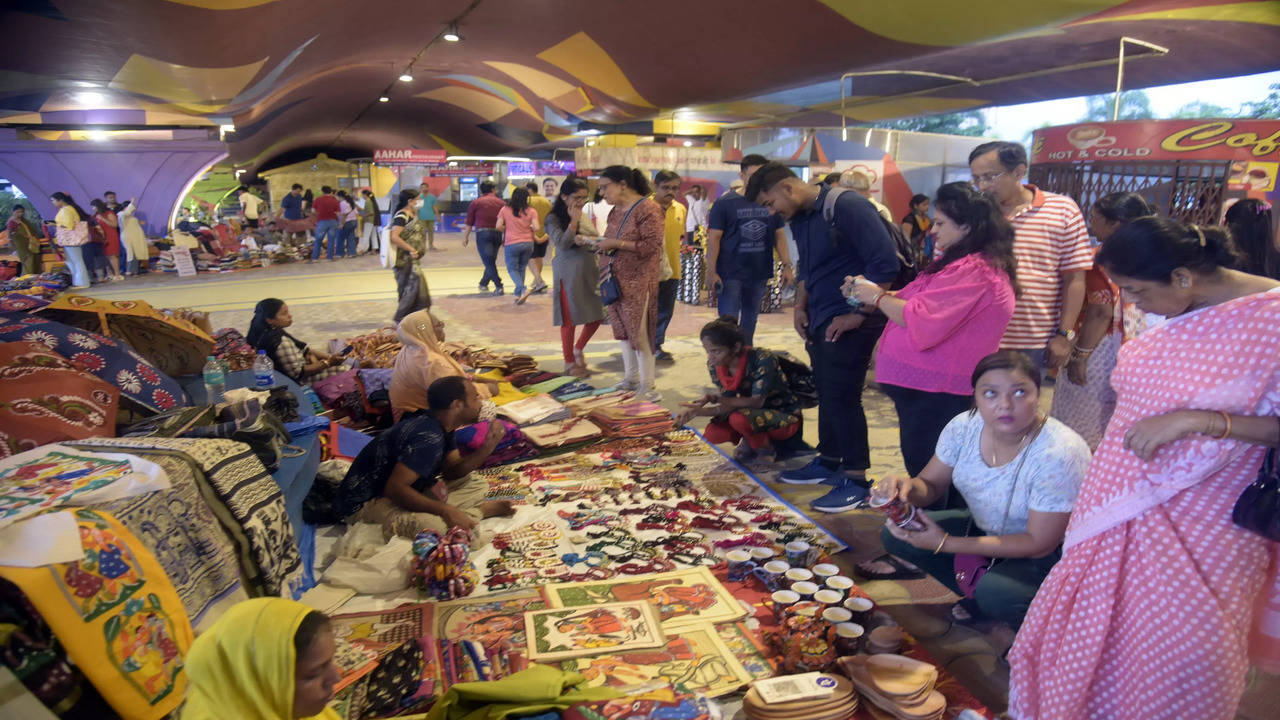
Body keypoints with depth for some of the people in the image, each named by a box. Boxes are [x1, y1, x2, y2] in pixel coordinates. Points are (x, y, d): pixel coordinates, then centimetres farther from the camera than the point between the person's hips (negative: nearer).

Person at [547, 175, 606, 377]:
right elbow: (563, 243, -17)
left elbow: (596, 242, 17)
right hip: (569, 272, -6)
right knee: (569, 319, 1)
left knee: (596, 315, 6)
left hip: (590, 270, 6)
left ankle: (578, 348, 29)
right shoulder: (554, 218, -5)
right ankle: (569, 363, 13)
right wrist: (574, 220, -14)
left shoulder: (585, 216, 14)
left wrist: (585, 240, -5)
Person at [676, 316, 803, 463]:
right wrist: (697, 411, -26)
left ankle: (766, 448, -3)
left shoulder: (763, 359, -28)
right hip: (753, 413, 6)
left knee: (738, 419, -34)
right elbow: (729, 403, -7)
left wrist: (713, 398, -33)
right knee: (712, 434, -18)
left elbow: (757, 401, -29)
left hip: (785, 417, -6)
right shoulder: (715, 365, -9)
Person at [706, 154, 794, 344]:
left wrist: (787, 265, 3)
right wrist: (711, 272, -13)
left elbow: (779, 236, 12)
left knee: (750, 321, 15)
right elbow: (714, 238, -6)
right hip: (730, 274, -4)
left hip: (760, 273, 4)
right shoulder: (725, 203, -5)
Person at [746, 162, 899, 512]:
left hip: (850, 323, -9)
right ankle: (829, 461, 30)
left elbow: (885, 263, -22)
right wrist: (800, 306, 11)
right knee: (827, 393, 16)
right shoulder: (799, 219, 9)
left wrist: (857, 314, -19)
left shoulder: (847, 207, -18)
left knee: (841, 396, -6)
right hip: (820, 321, 9)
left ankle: (856, 479, 5)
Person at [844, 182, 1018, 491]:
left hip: (935, 395, -11)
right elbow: (916, 302, 18)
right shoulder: (963, 263, 17)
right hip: (927, 388, 11)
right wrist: (867, 293, 4)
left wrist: (878, 297, -9)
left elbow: (921, 322, -24)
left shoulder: (973, 271, -19)